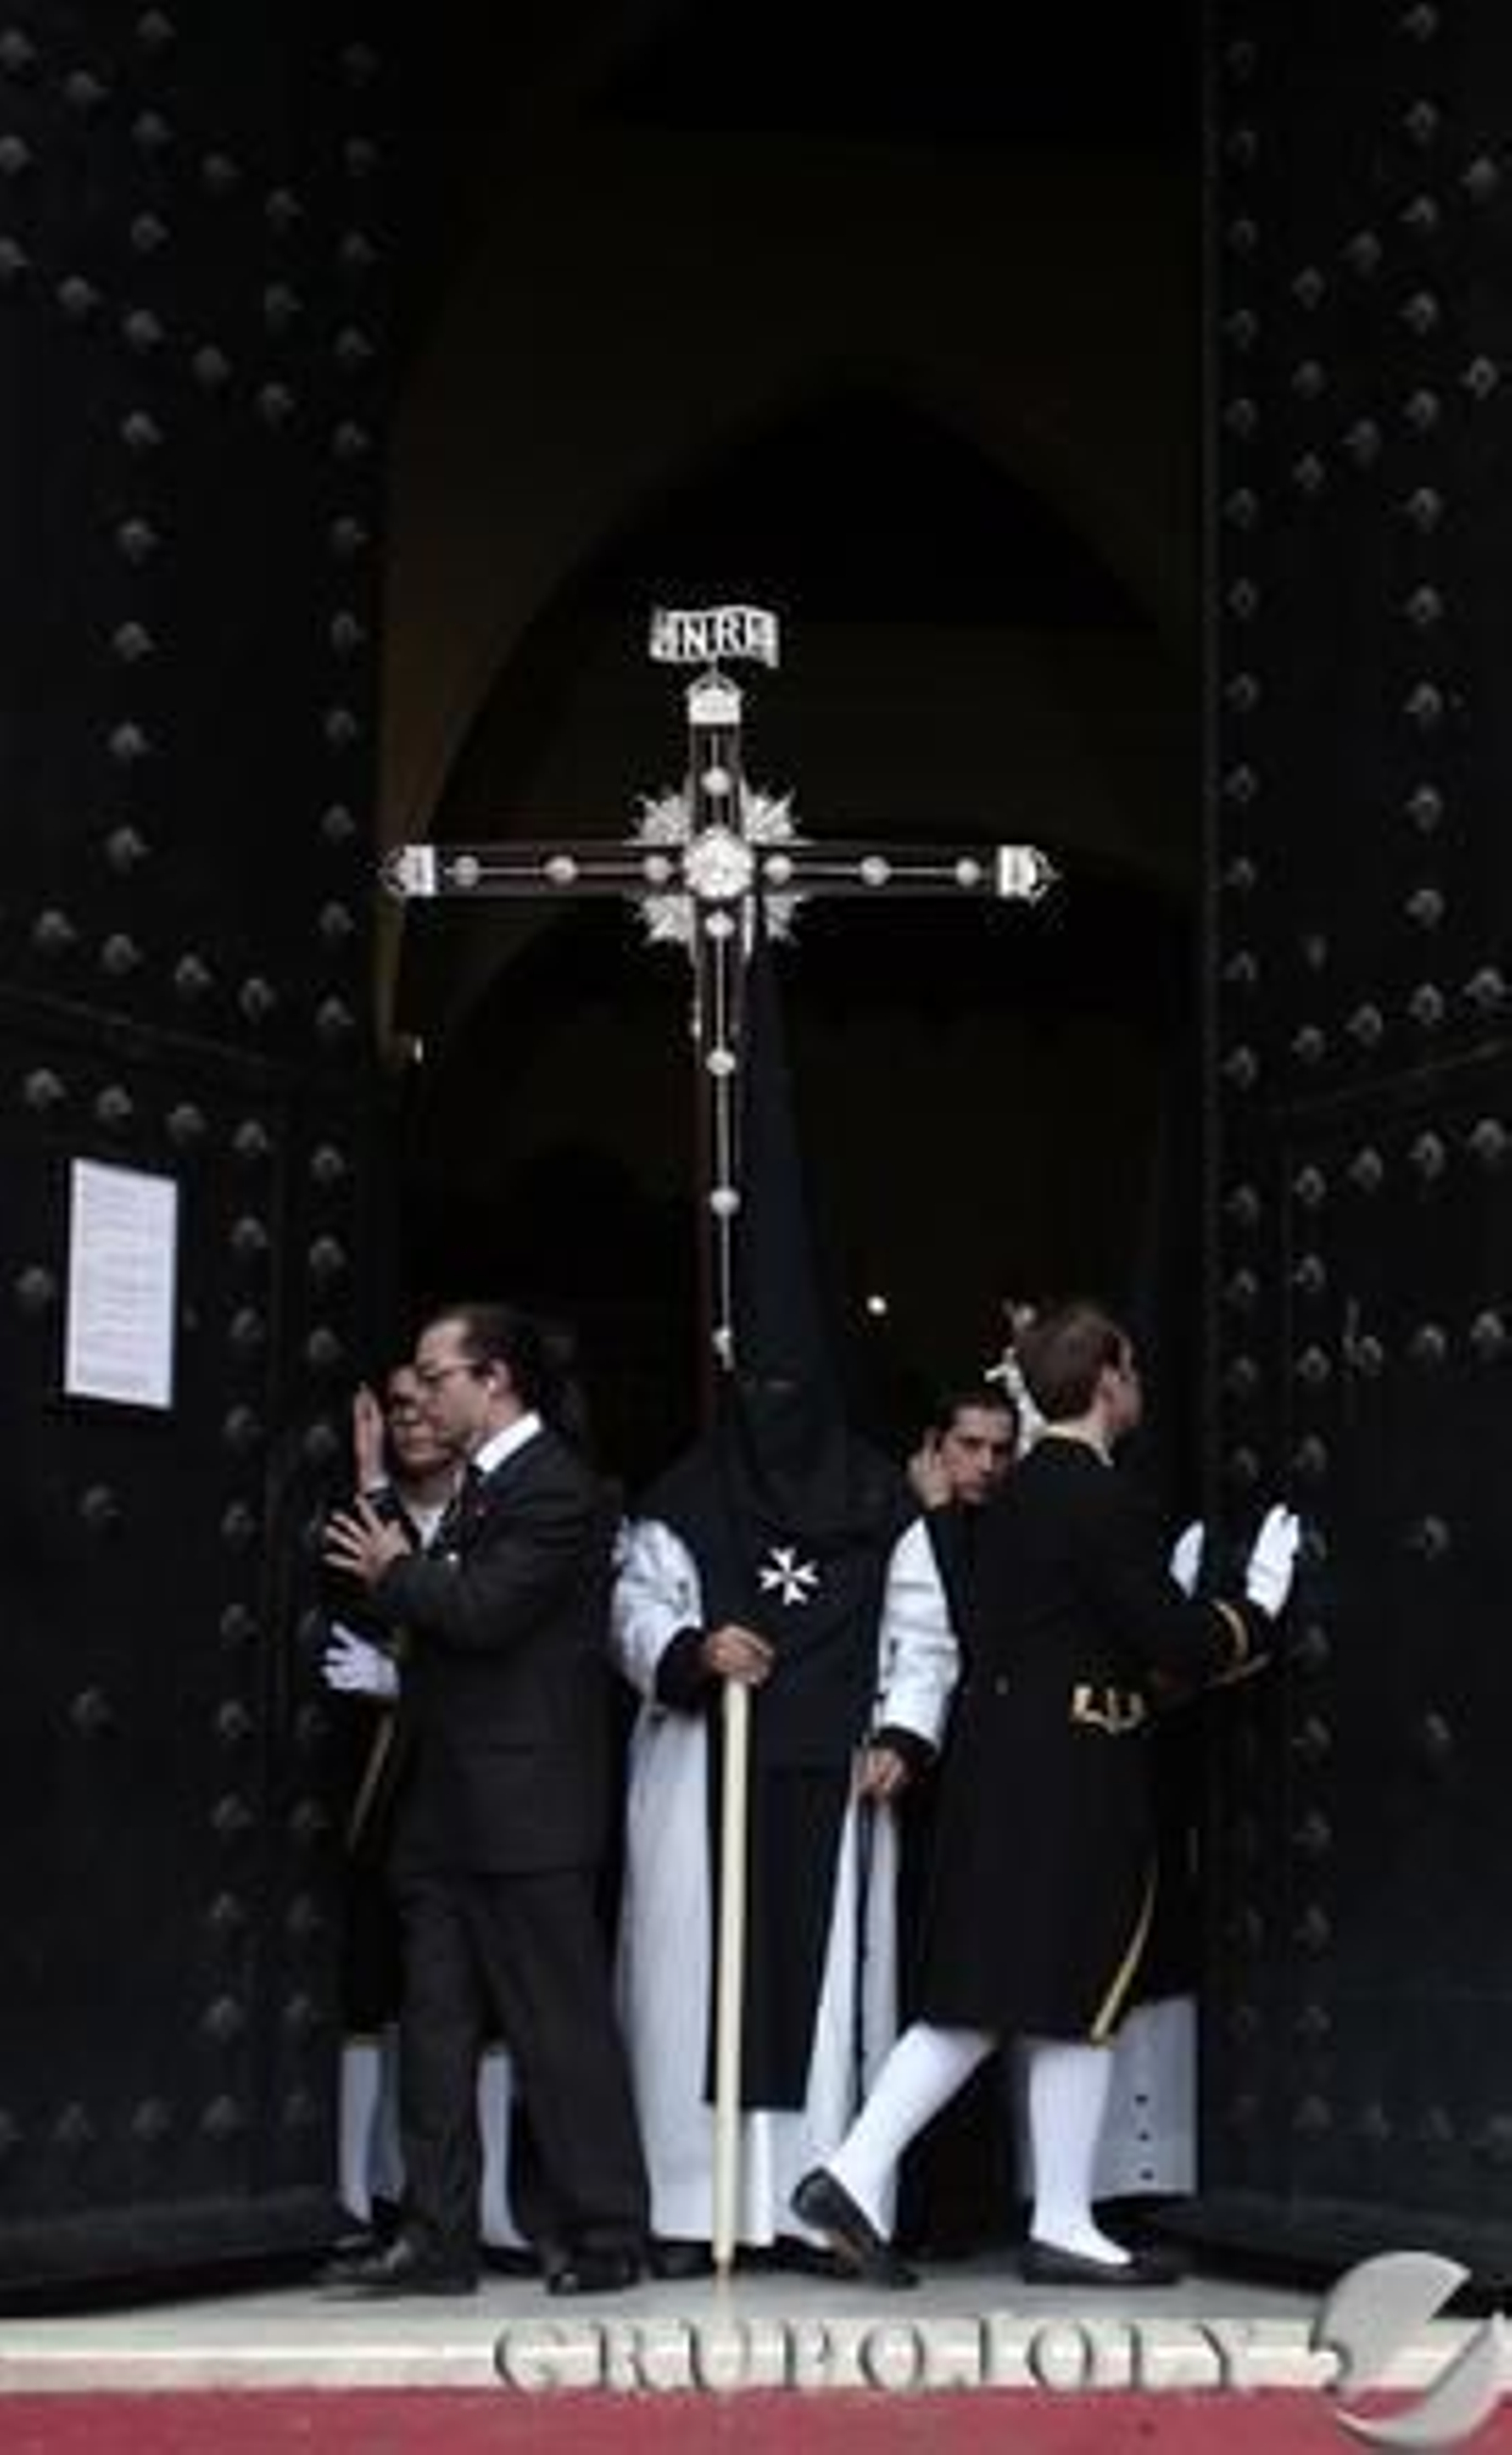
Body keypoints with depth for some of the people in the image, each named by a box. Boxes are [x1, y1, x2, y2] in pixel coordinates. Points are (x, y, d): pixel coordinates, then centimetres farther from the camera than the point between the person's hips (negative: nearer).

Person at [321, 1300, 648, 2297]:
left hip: (525, 1809, -10)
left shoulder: (555, 1487, -13)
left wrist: (395, 1571, -8)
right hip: (450, 1812, 10)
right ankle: (439, 2239, 13)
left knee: (560, 2023, -2)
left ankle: (604, 2234, 7)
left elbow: (484, 1608, -23)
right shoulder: (485, 1485, 18)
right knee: (438, 2024, 9)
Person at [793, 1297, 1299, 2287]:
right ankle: (1063, 2227, 10)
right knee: (1083, 2002, 2)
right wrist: (1259, 1610, 3)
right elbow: (1174, 1640, -14)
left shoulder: (1025, 1490, 13)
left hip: (1000, 1775, 9)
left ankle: (856, 2176, 4)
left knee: (975, 2001, 11)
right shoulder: (1097, 1498, -15)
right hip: (1073, 1781, -9)